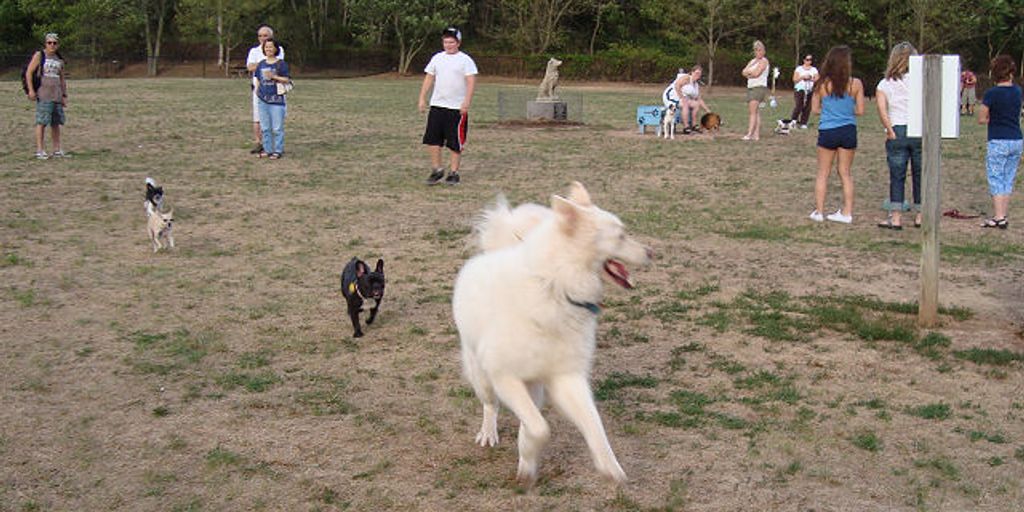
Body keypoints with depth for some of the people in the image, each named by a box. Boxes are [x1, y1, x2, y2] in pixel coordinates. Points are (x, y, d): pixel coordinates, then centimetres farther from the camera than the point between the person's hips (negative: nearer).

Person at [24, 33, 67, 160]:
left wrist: (64, 95, 17)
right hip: (43, 94, -6)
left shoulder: (59, 59, 15)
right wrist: (31, 90, -13)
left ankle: (57, 150, 13)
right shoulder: (39, 55, 0)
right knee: (42, 121, -10)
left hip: (57, 94, 6)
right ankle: (40, 150, -10)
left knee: (56, 122, 7)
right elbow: (29, 72, -4)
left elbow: (62, 78, 22)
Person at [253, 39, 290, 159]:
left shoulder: (281, 64, -3)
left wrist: (273, 76, -17)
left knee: (277, 128, -4)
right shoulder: (261, 64, 12)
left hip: (276, 100, -5)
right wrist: (257, 89, 10)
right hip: (263, 99, 5)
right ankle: (267, 149, 17)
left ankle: (278, 150, 2)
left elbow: (286, 80, -7)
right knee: (265, 127, 10)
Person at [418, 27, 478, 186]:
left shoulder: (465, 60, -2)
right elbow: (429, 78, 15)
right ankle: (437, 170, 11)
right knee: (432, 139, -1)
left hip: (457, 108, -4)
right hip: (437, 105, 4)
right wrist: (422, 98, 7)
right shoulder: (437, 58, 12)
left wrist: (467, 102, -20)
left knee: (456, 143, 0)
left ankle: (454, 173, 11)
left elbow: (471, 82, -9)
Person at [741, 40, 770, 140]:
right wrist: (751, 73, -10)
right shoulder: (752, 61, 20)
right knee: (756, 112, 6)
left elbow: (756, 73, -16)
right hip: (750, 87, 8)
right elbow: (744, 72, 9)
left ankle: (750, 134, -22)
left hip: (759, 87, -8)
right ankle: (756, 134, 6)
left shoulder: (764, 61, -4)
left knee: (753, 111, -16)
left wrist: (748, 72, 2)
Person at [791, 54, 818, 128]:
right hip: (799, 89, -2)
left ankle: (803, 123, 3)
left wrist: (810, 78, -12)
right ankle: (792, 121, 0)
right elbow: (794, 79, 0)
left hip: (810, 91, 2)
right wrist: (802, 77, -13)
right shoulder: (799, 68, 6)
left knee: (807, 107, -3)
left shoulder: (814, 69, 11)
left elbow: (817, 79, 5)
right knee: (798, 107, -13)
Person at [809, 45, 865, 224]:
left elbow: (815, 109, -1)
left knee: (823, 173, 11)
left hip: (827, 132, -1)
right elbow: (860, 110, -2)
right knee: (845, 172, 12)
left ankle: (818, 211, 11)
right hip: (848, 131, 1)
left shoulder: (822, 84, -7)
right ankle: (847, 212, 13)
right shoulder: (856, 84, -7)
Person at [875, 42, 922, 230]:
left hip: (898, 132, 0)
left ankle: (896, 217, 1)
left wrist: (890, 131, -6)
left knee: (897, 176, 3)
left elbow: (881, 109, -10)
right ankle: (920, 216, 16)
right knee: (920, 174, 10)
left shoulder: (884, 84, 3)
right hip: (920, 131, 0)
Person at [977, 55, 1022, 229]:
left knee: (996, 180, -1)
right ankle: (1002, 215, 16)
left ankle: (999, 217, -5)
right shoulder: (1017, 91, 4)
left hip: (998, 142, -5)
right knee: (1008, 180, 11)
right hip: (1017, 141, 6)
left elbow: (981, 119, -6)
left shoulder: (991, 93, -12)